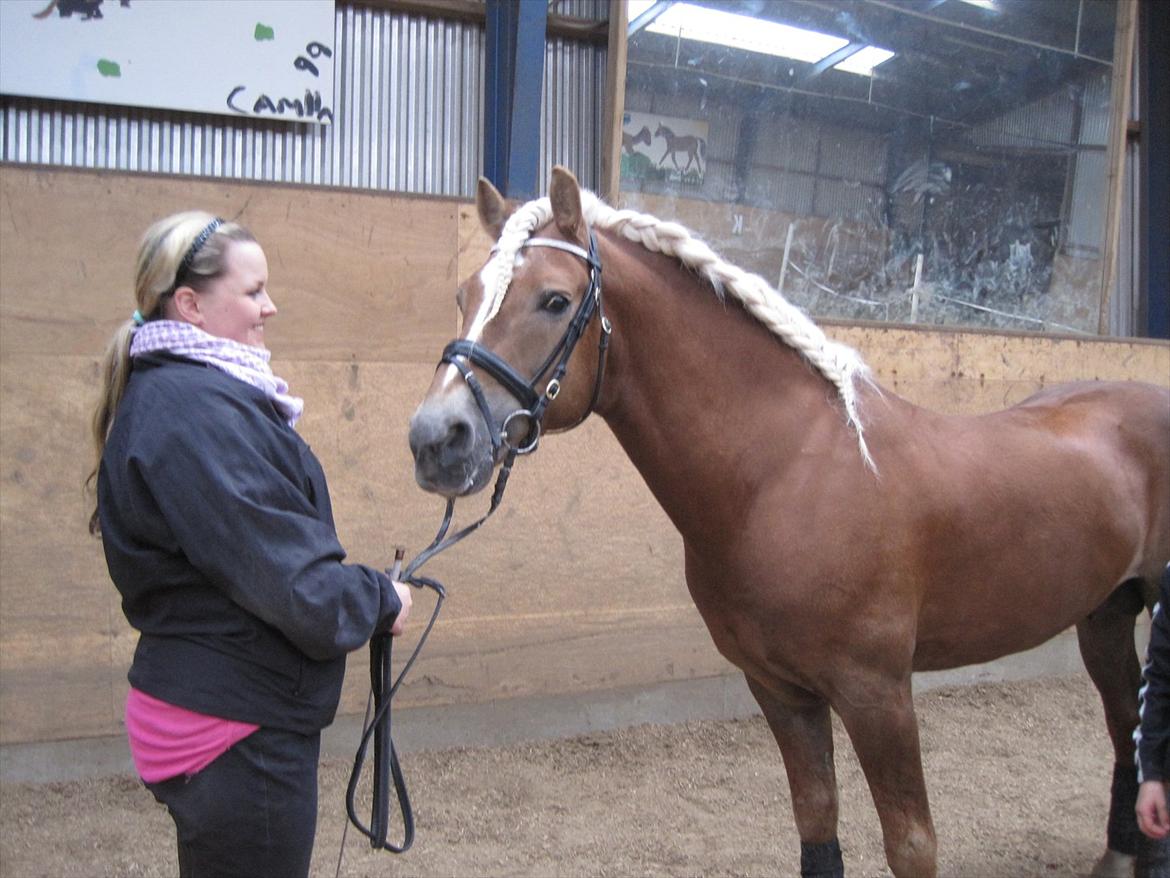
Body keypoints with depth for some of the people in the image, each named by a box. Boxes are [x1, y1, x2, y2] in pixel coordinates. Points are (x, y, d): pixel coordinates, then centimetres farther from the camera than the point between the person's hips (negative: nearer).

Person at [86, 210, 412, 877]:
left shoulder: (168, 392, 11)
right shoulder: (194, 408, -23)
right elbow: (287, 581, -25)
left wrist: (365, 587, 4)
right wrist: (380, 599, -7)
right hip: (240, 728, -10)